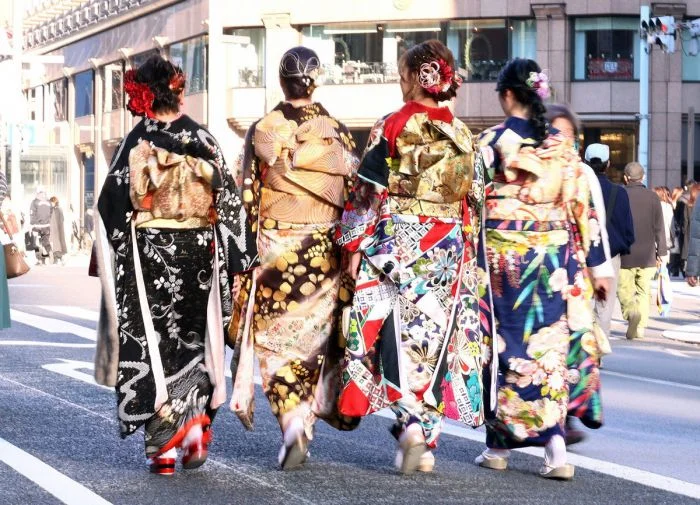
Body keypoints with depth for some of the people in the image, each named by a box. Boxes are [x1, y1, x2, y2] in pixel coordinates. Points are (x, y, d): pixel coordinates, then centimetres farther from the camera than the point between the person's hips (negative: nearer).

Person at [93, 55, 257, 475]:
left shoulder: (137, 144, -5)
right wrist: (238, 261, 6)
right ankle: (196, 422, 0)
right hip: (198, 252, 2)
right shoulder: (204, 140, 1)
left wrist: (112, 265, 4)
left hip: (149, 252, -2)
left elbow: (113, 207, -5)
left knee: (153, 346, 4)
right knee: (193, 343, 16)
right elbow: (229, 201, 1)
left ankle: (163, 448, 1)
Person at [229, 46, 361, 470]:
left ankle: (293, 424, -11)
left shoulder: (263, 130, -4)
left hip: (275, 249, -1)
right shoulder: (339, 132, 0)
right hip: (325, 251, 2)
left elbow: (247, 198, -4)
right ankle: (306, 420, 17)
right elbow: (354, 198, 1)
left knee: (278, 338, 3)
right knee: (317, 335, 12)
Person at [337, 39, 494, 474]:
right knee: (436, 338, 7)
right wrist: (468, 255, 18)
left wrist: (355, 245, -2)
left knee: (399, 334, 0)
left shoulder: (392, 127, -5)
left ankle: (411, 425, -18)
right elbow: (474, 202, 10)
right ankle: (427, 439, 7)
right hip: (448, 251, 4)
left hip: (395, 244, -4)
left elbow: (368, 192, -7)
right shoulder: (463, 135, 8)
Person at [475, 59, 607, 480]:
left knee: (506, 345, 7)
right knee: (550, 346, 6)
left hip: (503, 256, -3)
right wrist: (597, 265, 9)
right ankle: (556, 449, -2)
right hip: (553, 258, 3)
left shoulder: (492, 141, -6)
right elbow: (582, 208, 4)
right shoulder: (561, 146, 3)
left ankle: (500, 446, 16)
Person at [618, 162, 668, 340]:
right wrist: (661, 252, 5)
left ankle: (631, 311, -23)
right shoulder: (653, 197, 1)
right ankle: (640, 327, 5)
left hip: (625, 253, -2)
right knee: (644, 291, 10)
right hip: (647, 253, 2)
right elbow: (659, 227, 0)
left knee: (625, 289, 5)